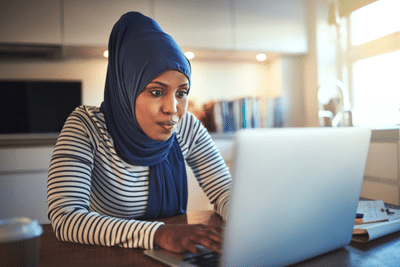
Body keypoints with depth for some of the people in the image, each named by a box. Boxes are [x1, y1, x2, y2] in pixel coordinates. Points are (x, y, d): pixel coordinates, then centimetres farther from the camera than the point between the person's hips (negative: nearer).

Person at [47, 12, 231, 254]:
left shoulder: (188, 128, -6)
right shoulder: (87, 127, -17)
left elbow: (225, 191, -2)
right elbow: (65, 218, -27)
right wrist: (159, 234, -37)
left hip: (172, 258, 3)